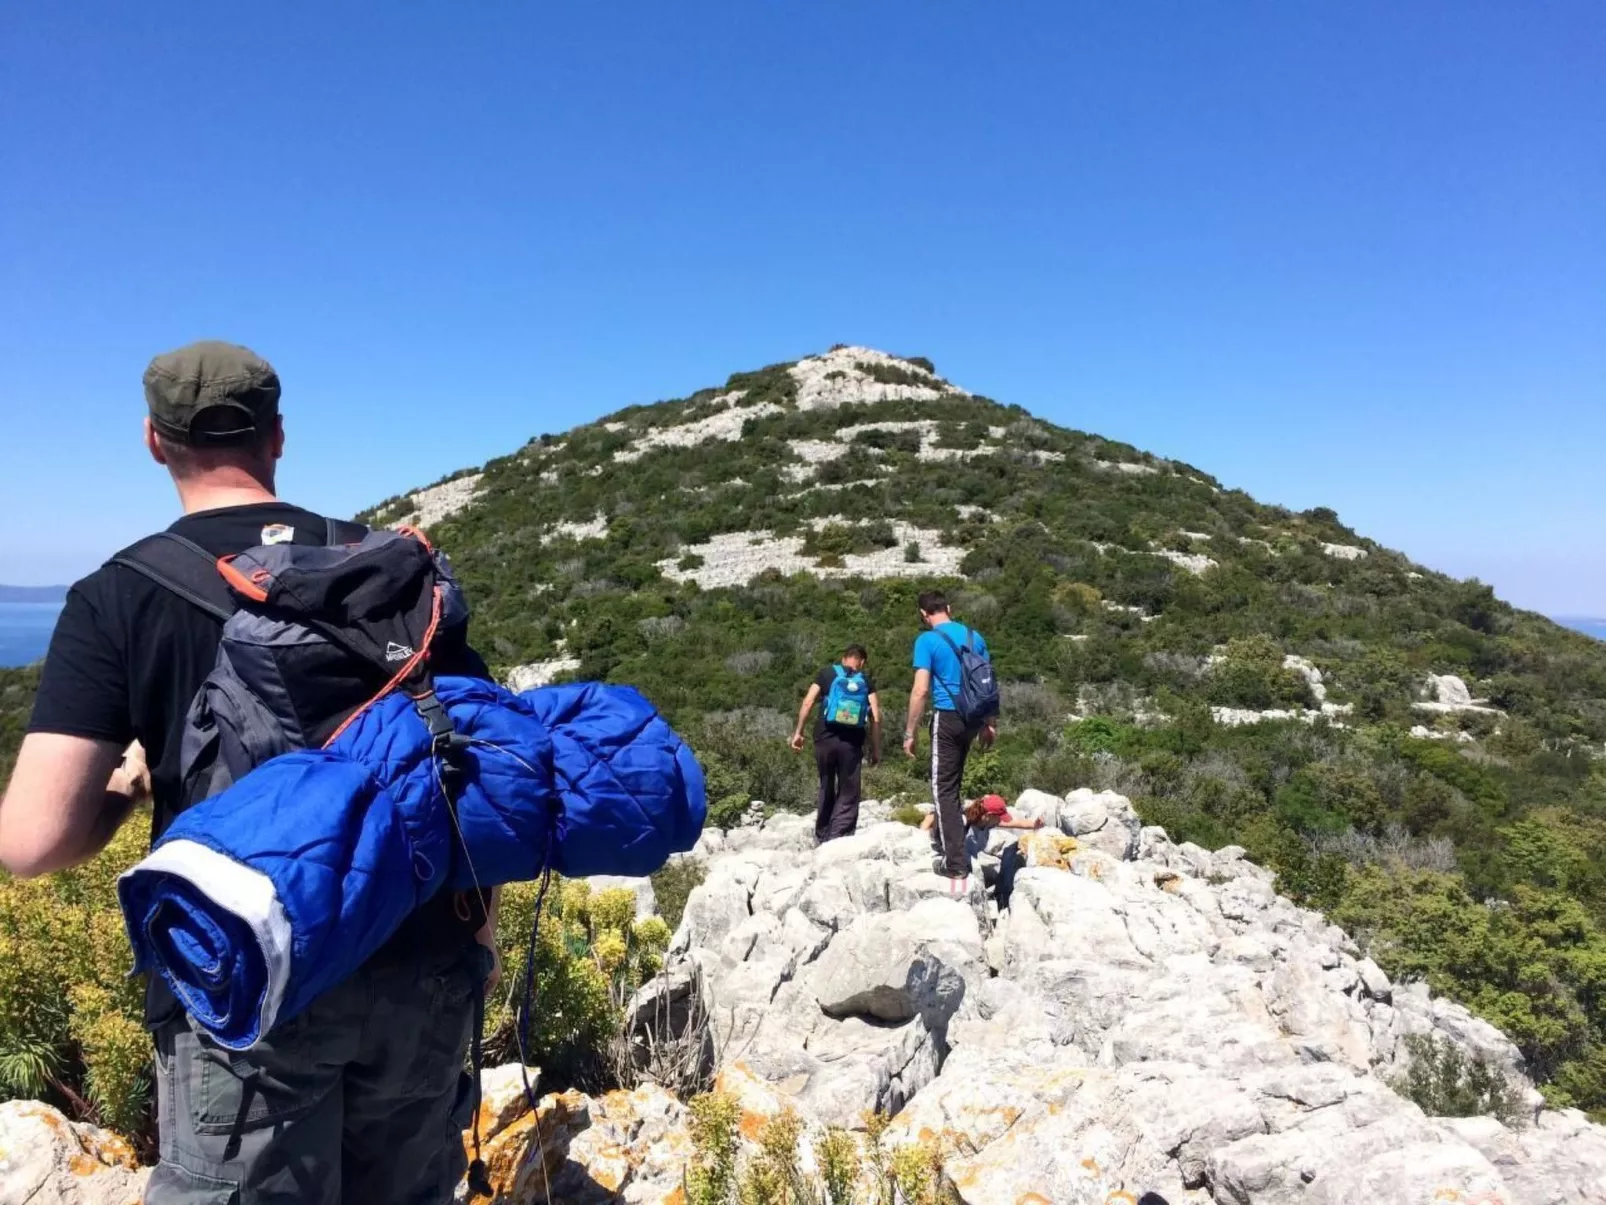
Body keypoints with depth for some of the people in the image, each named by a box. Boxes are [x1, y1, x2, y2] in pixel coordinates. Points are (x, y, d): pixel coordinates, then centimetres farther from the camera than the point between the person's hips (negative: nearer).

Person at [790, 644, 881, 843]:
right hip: (851, 742, -1)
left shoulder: (827, 673, 9)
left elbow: (807, 703, -1)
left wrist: (798, 732, 4)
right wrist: (875, 748, 3)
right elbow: (876, 716, -1)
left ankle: (821, 837, 25)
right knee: (848, 795, 5)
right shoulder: (866, 681, 8)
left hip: (825, 738, 2)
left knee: (826, 790, 18)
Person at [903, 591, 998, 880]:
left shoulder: (927, 640, -8)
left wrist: (909, 733, -9)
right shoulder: (974, 636, 10)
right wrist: (990, 724, 20)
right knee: (950, 781, 23)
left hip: (947, 717, -6)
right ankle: (944, 839, 33)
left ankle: (956, 863, 1)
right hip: (973, 717, 6)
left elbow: (920, 690, -14)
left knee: (944, 787, 1)